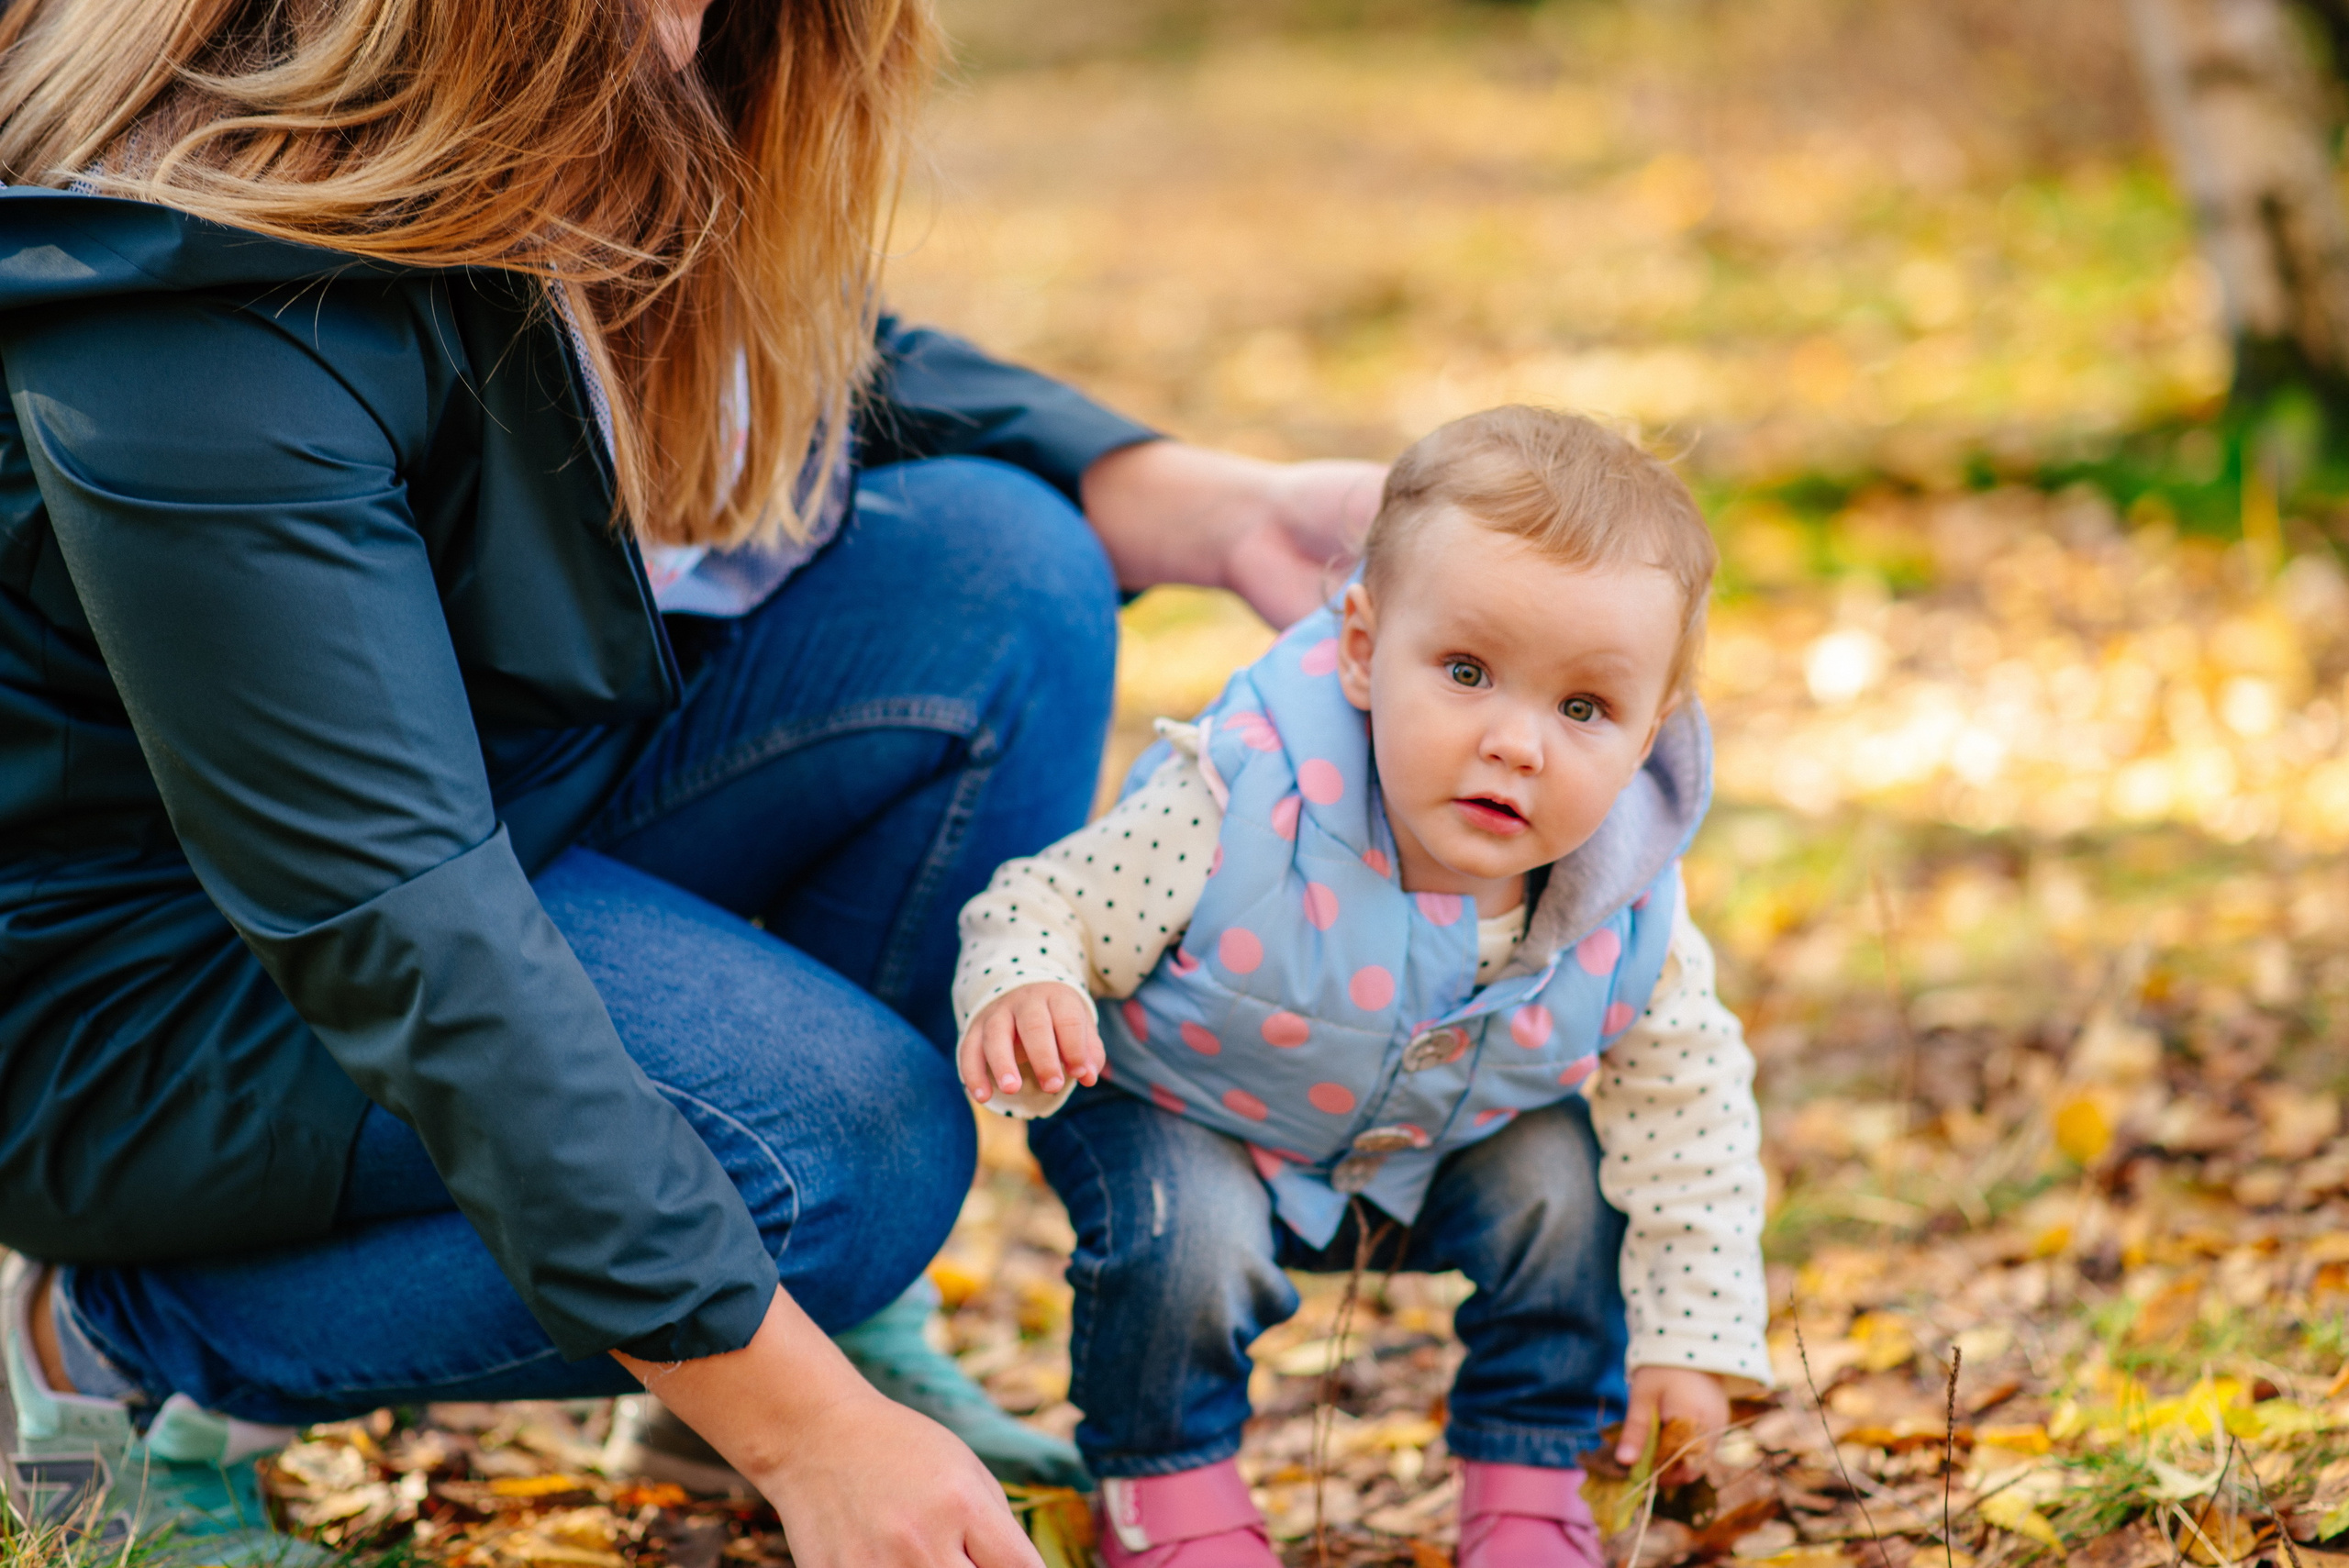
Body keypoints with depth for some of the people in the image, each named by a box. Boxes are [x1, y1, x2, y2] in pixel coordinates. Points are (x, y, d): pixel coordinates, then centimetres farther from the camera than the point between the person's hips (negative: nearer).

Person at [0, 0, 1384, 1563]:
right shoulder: (206, 342, -36)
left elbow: (823, 366, 8)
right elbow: (400, 932, -36)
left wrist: (1211, 510, -9)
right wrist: (806, 1428, -36)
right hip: (142, 970, -8)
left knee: (1000, 577, -9)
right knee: (844, 1145, -25)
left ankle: (846, 1324, 3)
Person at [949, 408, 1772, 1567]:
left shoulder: (1629, 907, -24)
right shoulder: (1233, 814, -36)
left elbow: (1686, 1099, -9)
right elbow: (1048, 906, -25)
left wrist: (1691, 1336, -8)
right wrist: (1019, 993, -50)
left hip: (1441, 1149, 4)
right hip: (1185, 1118, -3)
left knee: (1566, 1183, -16)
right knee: (1188, 1232, -29)